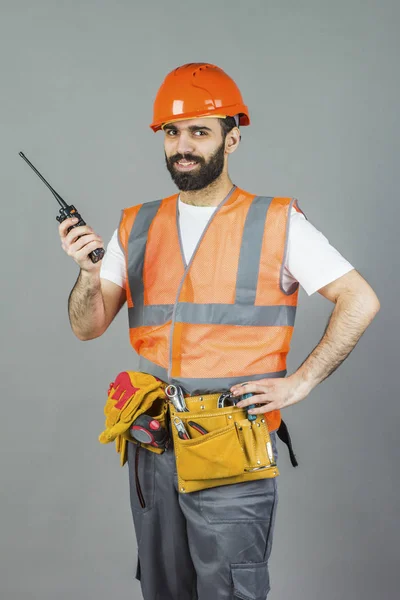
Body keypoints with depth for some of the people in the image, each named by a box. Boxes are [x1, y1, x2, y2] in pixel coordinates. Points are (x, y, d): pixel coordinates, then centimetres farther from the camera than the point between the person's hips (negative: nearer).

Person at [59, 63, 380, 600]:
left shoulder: (278, 224, -4)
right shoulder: (136, 227, 8)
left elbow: (361, 301, -4)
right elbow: (89, 328, 7)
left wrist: (301, 382, -9)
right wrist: (89, 276, -13)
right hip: (152, 446, 5)